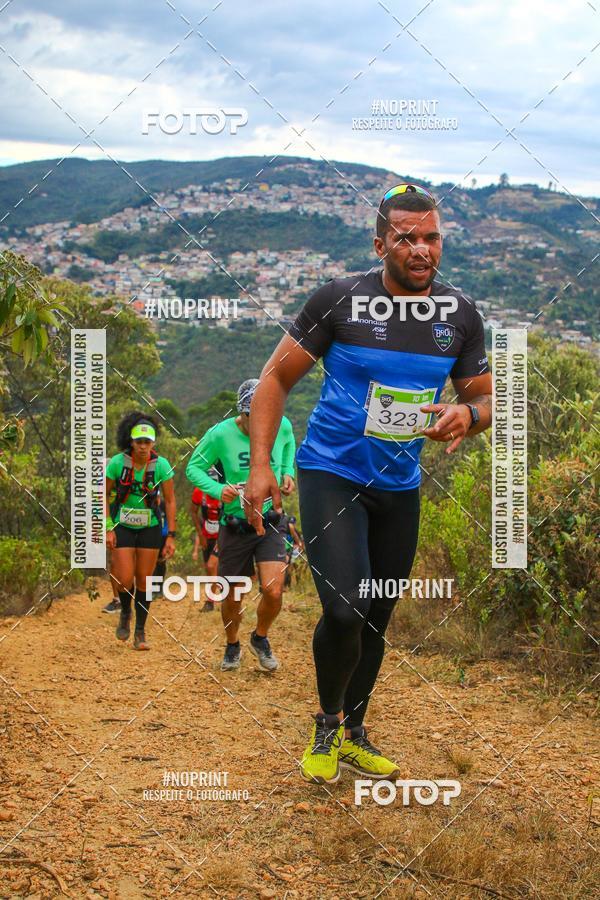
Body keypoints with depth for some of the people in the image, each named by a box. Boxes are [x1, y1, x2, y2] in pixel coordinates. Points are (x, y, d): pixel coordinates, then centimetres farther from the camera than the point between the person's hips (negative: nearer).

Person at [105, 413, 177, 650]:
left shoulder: (161, 465, -13)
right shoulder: (117, 463, -14)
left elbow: (170, 501, -4)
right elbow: (104, 496, -4)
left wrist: (171, 536, -6)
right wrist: (108, 529, -10)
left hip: (150, 527, 1)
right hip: (123, 526, -1)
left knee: (144, 580, 3)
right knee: (124, 580, -9)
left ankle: (140, 632, 16)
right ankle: (125, 612, 23)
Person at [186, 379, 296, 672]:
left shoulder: (282, 426, -8)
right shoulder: (220, 434, -17)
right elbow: (194, 467, -6)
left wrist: (287, 472, 0)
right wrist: (218, 490, -23)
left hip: (270, 523, 1)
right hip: (235, 527, -1)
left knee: (273, 592, -15)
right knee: (232, 598, 9)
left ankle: (260, 639, 16)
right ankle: (232, 647, 38)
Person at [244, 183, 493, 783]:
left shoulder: (460, 315, -2)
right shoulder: (340, 300, -14)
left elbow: (485, 400, 8)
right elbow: (276, 378, -6)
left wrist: (467, 415, -18)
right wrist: (260, 465, -14)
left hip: (399, 486, 5)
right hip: (331, 474, -4)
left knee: (377, 620, 14)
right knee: (345, 611, -19)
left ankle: (352, 734, 35)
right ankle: (326, 723, 10)